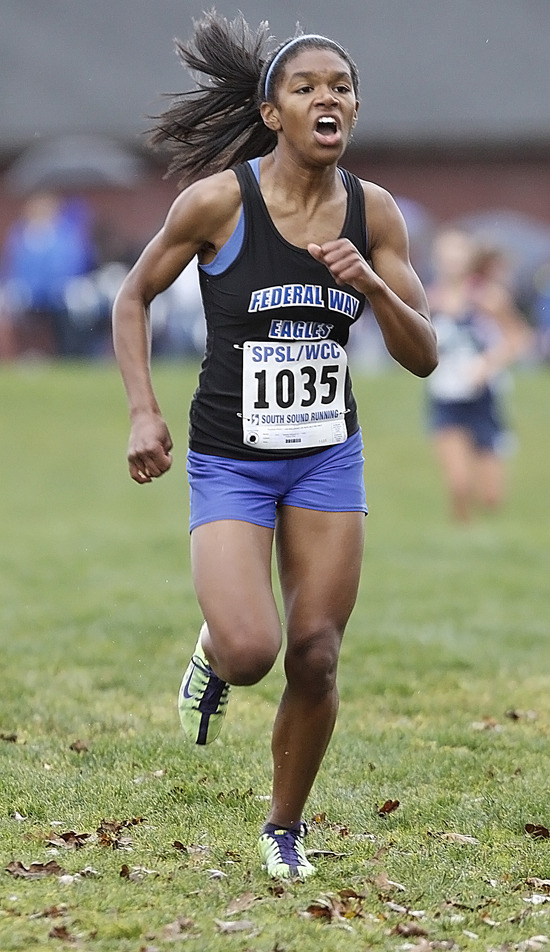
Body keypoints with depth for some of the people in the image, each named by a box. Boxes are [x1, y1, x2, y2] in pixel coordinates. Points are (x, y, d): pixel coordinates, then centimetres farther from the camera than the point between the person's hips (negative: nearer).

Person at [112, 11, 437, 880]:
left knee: (315, 661, 1)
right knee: (251, 651, -20)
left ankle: (286, 828, 24)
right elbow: (133, 298, 1)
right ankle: (213, 649, 18)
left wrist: (372, 284, -19)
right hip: (230, 459, -3)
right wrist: (143, 412, -9)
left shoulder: (374, 213, -3)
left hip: (328, 456, 3)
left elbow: (423, 357, 0)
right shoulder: (220, 199, -13)